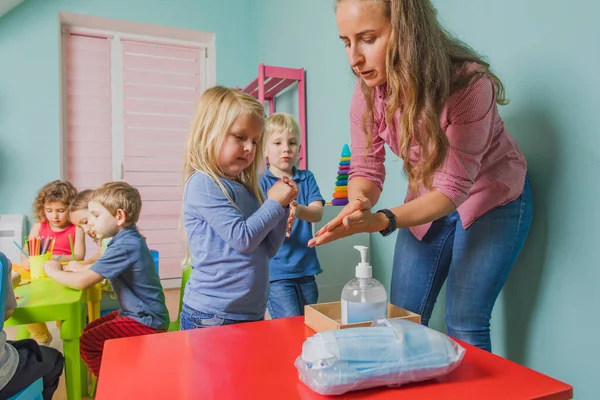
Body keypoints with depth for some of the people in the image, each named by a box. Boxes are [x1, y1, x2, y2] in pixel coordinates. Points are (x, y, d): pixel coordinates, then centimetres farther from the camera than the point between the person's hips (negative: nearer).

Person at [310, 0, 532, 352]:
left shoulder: (468, 83, -30)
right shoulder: (369, 90, -17)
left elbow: (453, 187, -27)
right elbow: (366, 170, -11)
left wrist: (382, 221, -41)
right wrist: (359, 204, -34)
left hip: (492, 199, -4)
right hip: (427, 203, 4)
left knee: (464, 325, -4)